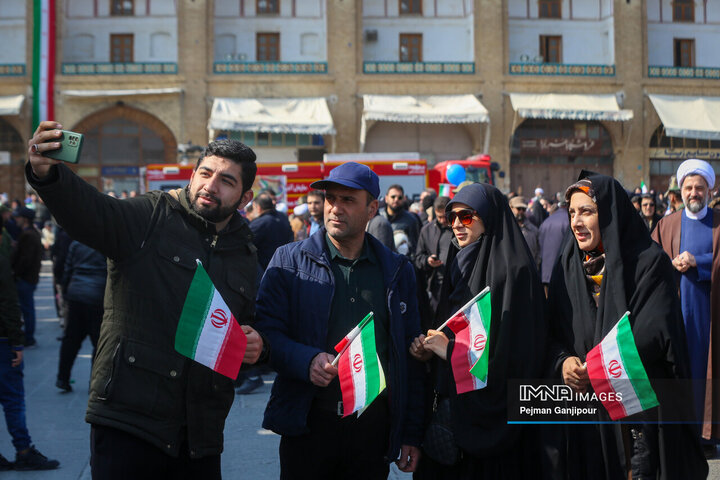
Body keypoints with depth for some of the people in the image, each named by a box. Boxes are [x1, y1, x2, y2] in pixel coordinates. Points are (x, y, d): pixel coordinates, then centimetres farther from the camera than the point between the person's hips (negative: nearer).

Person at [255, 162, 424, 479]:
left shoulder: (397, 271, 8)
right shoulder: (289, 261, 3)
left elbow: (411, 356, 8)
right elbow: (266, 331, -4)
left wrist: (411, 433, 6)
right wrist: (307, 360, -24)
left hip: (374, 426, 1)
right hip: (308, 425, -1)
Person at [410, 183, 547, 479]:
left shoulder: (513, 271, -15)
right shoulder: (461, 265, 11)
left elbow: (515, 355, -20)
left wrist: (450, 351, -15)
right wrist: (429, 348, -2)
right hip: (455, 402, 7)